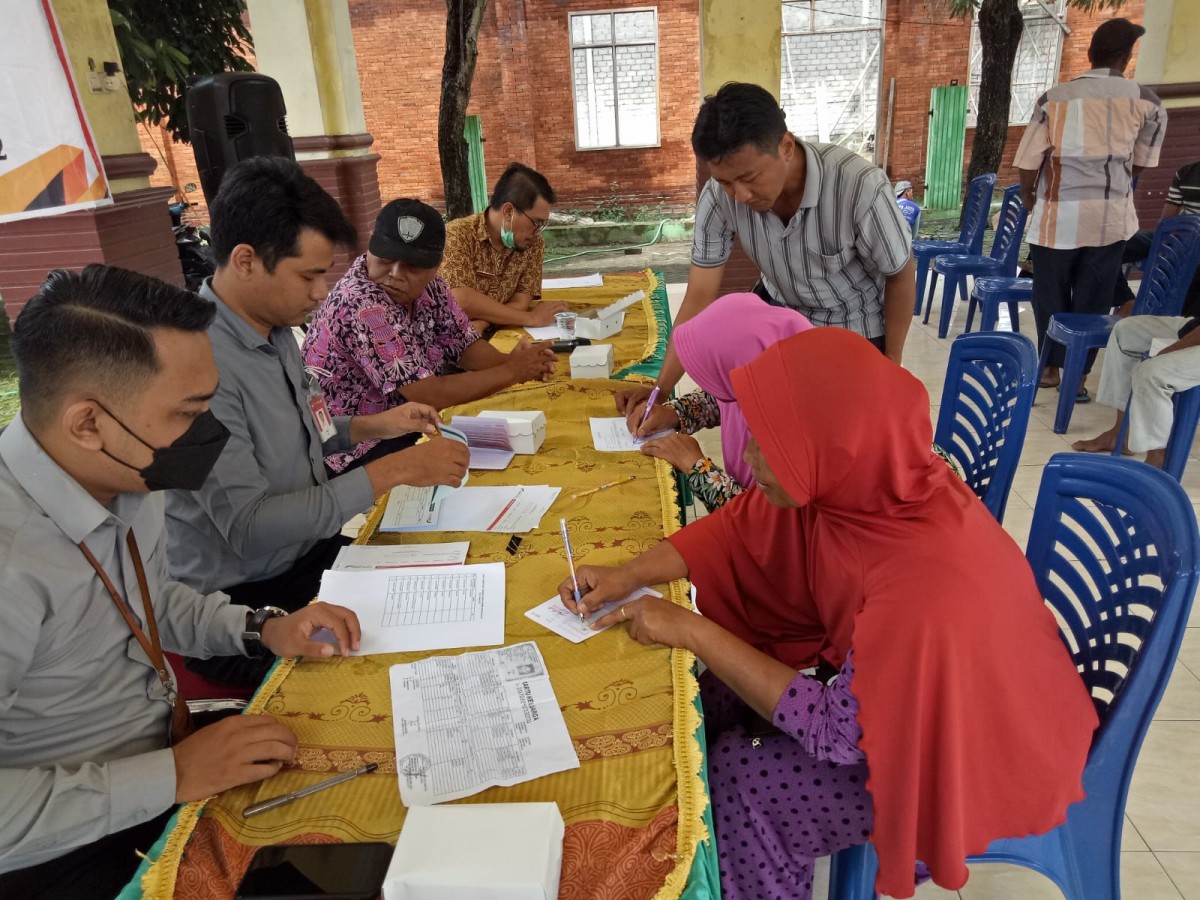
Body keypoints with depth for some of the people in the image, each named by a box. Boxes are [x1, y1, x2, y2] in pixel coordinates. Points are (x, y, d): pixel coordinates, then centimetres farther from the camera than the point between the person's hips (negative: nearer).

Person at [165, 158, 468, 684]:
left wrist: (371, 427, 2)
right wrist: (392, 471, -26)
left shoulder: (276, 328, 2)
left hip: (309, 552, 8)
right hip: (241, 602, -7)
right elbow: (248, 527, -28)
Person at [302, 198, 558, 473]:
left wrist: (509, 361, -19)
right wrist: (512, 371, -22)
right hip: (353, 451, -8)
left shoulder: (427, 284, -4)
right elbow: (430, 395, -29)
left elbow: (464, 345, 2)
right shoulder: (361, 305, -27)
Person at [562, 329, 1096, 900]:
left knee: (741, 777, -13)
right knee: (714, 697, 1)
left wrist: (690, 631, -27)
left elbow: (839, 732, -29)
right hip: (880, 678, 7)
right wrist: (628, 576, -15)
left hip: (969, 751, -6)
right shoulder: (855, 481, -20)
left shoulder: (928, 587, -40)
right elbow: (739, 528, -5)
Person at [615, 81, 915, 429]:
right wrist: (660, 389, -27)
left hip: (855, 327, -3)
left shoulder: (859, 187, -35)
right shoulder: (718, 196, -25)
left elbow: (901, 276, -18)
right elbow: (700, 296, -19)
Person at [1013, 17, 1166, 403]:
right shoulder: (1147, 101, 2)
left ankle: (1050, 368, 22)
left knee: (1050, 294, 13)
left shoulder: (1054, 98, -2)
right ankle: (1077, 377, 13)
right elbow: (1140, 162, 12)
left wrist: (1029, 201, 14)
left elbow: (1028, 164, -3)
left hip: (1057, 214, -1)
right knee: (1092, 299, 8)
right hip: (1111, 215, 1)